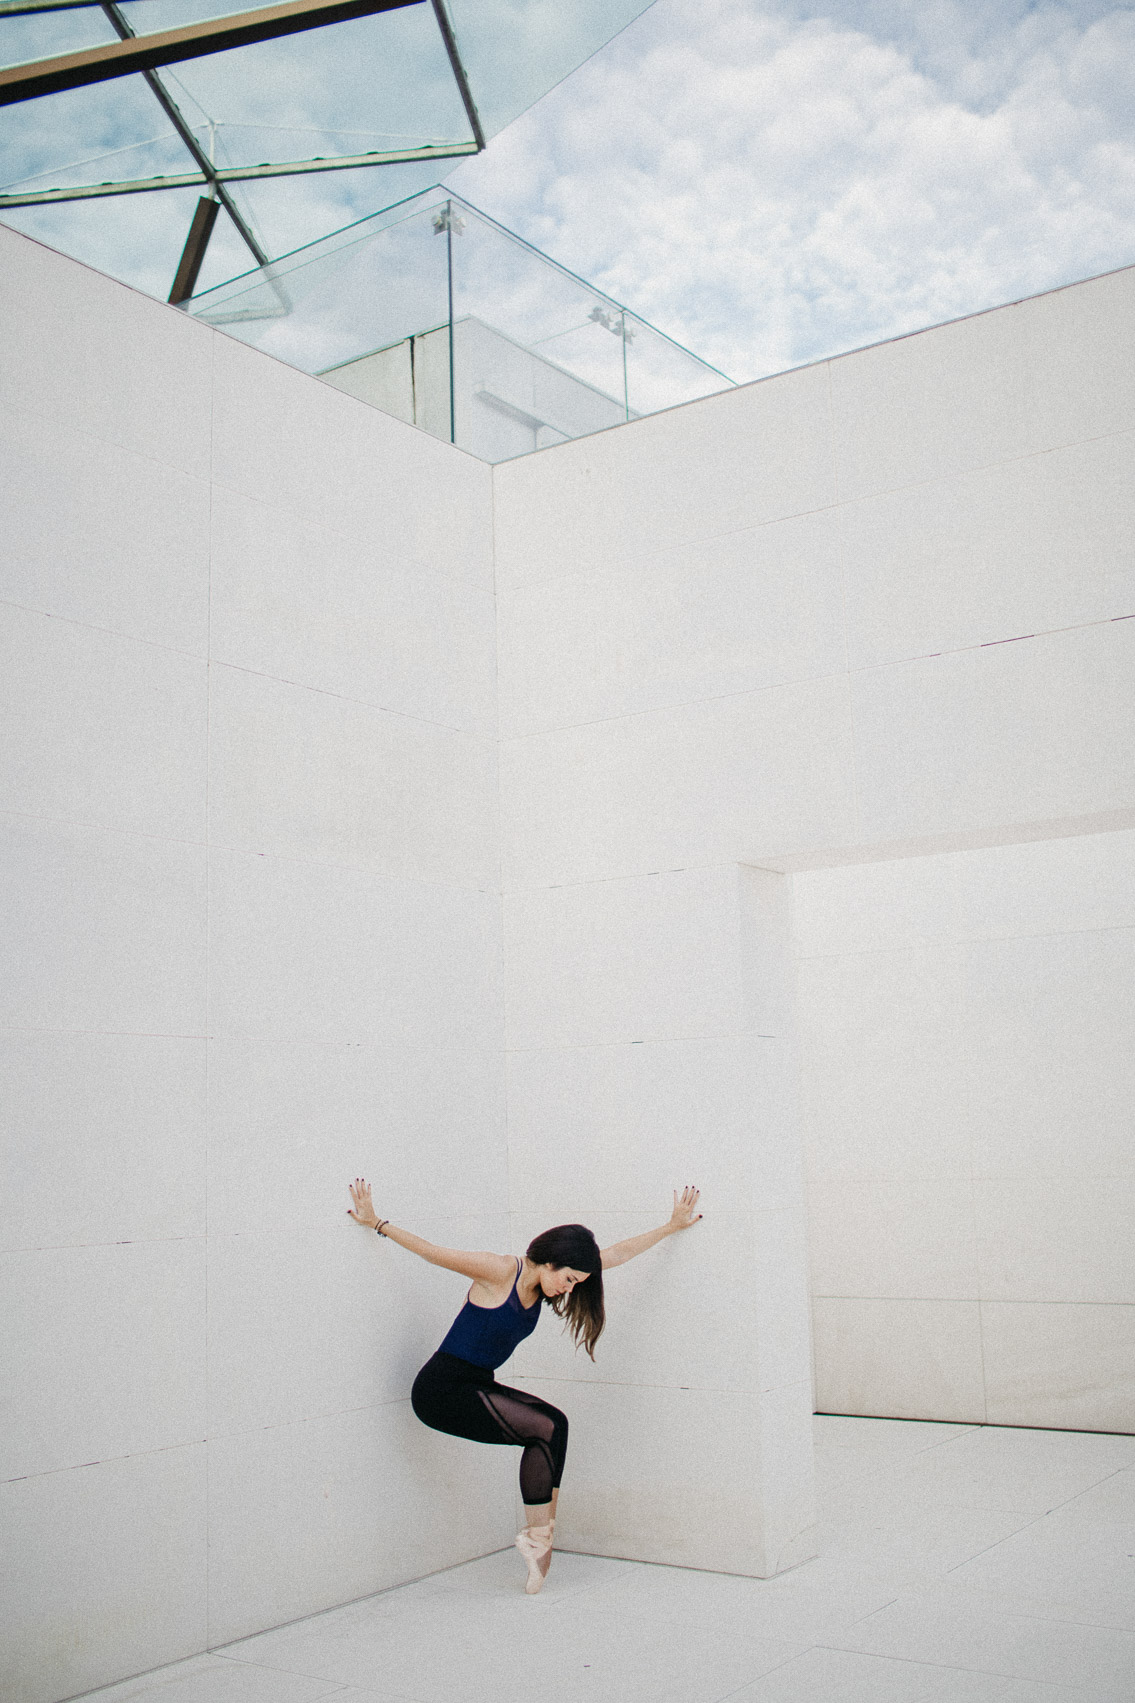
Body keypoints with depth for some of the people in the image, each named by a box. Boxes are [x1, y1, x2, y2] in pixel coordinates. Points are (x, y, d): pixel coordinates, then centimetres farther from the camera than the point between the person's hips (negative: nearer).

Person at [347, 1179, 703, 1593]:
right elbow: (431, 1251, -13)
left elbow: (618, 1252, 10)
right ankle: (537, 1536, -6)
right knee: (546, 1428, -16)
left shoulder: (545, 1282, 4)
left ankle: (541, 1532, -5)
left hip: (476, 1386, 8)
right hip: (441, 1389, -8)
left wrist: (673, 1224, 15)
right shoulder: (501, 1272, -19)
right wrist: (376, 1222, -11)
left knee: (554, 1425, -10)